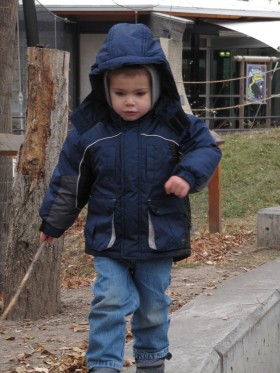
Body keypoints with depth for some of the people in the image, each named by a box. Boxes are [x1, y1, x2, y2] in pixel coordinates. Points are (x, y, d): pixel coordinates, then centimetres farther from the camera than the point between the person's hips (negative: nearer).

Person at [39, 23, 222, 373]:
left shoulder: (175, 125, -7)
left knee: (153, 307, 15)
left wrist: (188, 175, -21)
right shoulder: (89, 130, -5)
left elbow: (207, 148, 0)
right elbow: (69, 180, 4)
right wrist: (52, 223, 10)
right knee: (109, 303, -10)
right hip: (108, 240, -1)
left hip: (158, 239, 1)